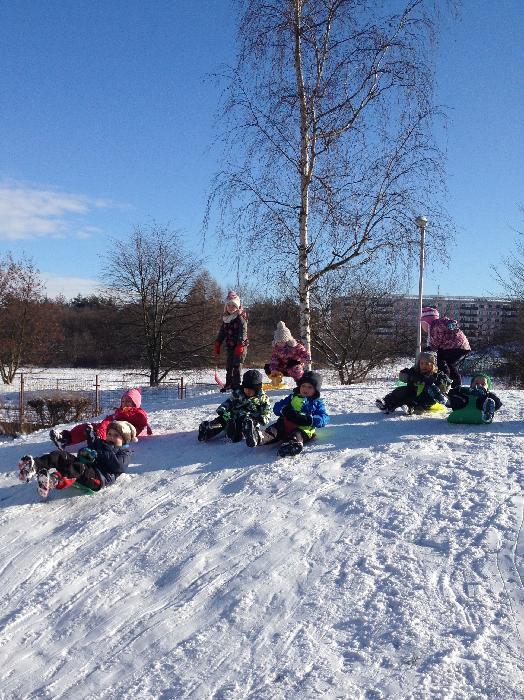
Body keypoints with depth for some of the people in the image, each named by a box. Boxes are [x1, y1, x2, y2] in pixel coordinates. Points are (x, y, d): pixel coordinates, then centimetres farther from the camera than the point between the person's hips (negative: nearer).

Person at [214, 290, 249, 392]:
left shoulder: (240, 318, -9)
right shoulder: (225, 318, 13)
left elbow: (243, 332, -17)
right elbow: (222, 332, 20)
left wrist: (240, 345, -25)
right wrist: (217, 344, 15)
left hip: (240, 346, -7)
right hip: (230, 346, 7)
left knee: (237, 365, -10)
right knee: (229, 366, 11)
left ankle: (236, 385, -7)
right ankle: (228, 384, 20)